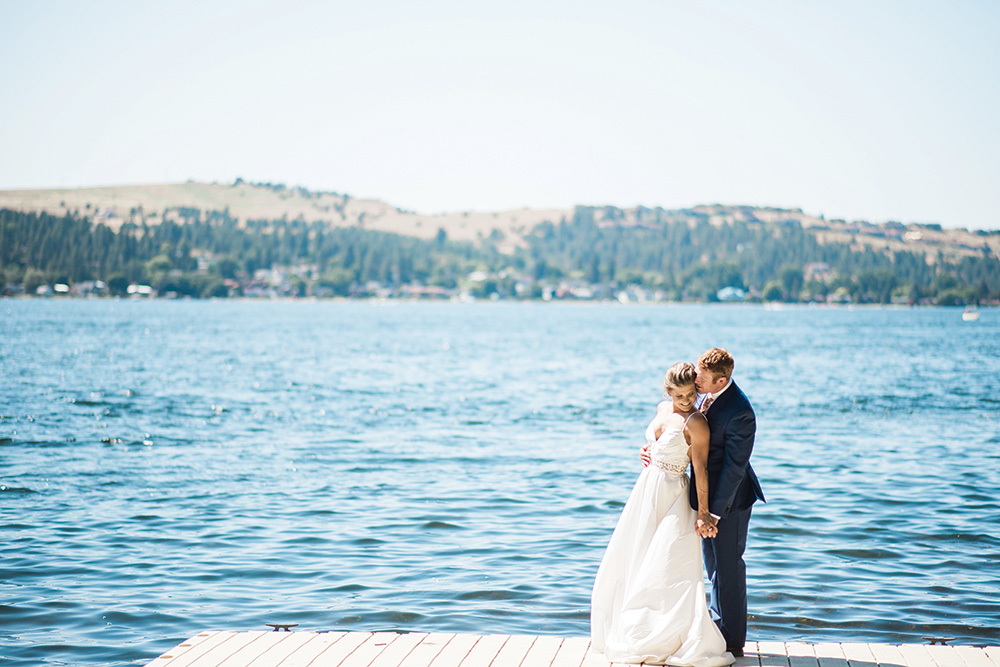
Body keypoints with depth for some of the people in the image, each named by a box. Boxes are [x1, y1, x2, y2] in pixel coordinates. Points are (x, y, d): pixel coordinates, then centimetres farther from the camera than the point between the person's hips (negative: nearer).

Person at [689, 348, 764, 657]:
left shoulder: (739, 413, -28)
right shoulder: (709, 394, -2)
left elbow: (734, 466, -24)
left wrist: (715, 512, -22)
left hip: (729, 497, -9)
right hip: (707, 491, 9)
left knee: (728, 566, 3)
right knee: (713, 564, 20)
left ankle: (733, 641, 16)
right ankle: (717, 625, 36)